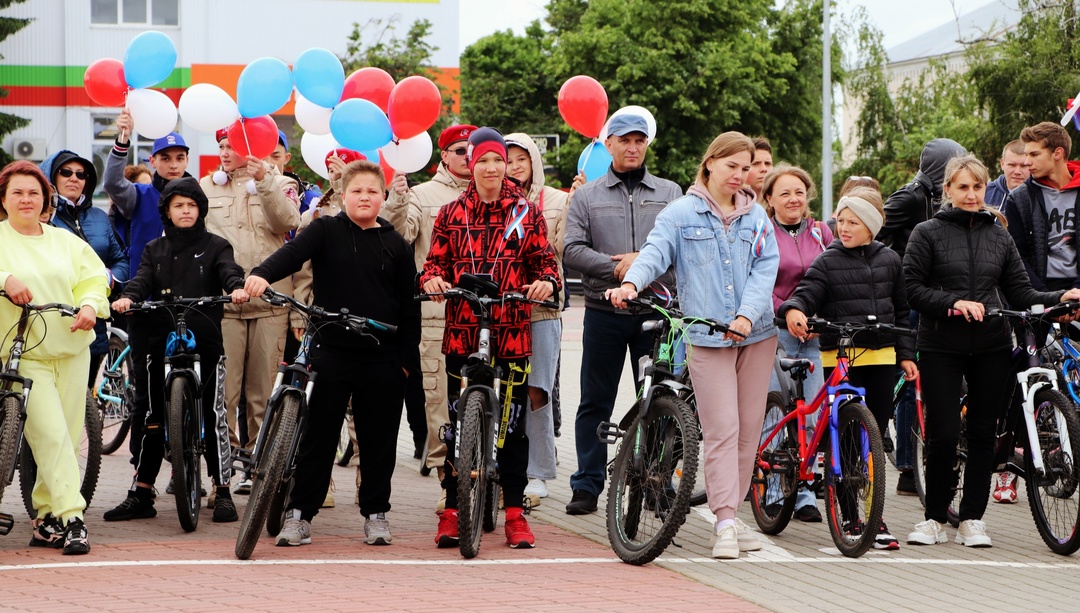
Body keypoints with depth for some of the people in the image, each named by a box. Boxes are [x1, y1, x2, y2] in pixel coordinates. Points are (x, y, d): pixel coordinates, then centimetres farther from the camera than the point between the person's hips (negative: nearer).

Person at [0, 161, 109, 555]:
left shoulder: (66, 241, 15)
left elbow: (94, 278, 12)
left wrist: (90, 306, -9)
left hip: (71, 350, 5)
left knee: (69, 436, 4)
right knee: (51, 435, -15)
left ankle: (47, 518, 14)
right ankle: (70, 516, -17)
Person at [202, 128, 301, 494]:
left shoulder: (279, 185, 11)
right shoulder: (206, 188, 16)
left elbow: (288, 221, -9)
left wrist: (264, 181, -21)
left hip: (269, 300, -1)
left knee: (264, 390, 1)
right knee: (223, 389, -7)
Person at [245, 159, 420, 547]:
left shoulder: (395, 245, 8)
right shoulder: (327, 231, 3)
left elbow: (409, 306, 10)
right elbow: (293, 253, -15)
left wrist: (405, 356, 5)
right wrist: (262, 274, -35)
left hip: (382, 358, 2)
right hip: (333, 351, -2)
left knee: (379, 439, 7)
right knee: (318, 436, 1)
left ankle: (376, 513, 19)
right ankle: (300, 514, 7)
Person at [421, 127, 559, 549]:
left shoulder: (526, 213, 9)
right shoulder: (452, 214, 10)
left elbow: (543, 258, 8)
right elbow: (436, 259, 9)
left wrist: (547, 281, -15)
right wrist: (431, 279, -15)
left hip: (511, 330, -1)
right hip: (461, 330, 1)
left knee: (513, 422, -1)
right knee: (458, 422, 1)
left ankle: (515, 513, 6)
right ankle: (452, 511, 7)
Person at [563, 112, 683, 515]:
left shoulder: (670, 194, 11)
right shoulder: (586, 197, 9)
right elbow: (572, 250, -2)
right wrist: (616, 268, -15)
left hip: (657, 309, 0)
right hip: (604, 311, 0)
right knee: (595, 404, 3)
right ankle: (587, 486, 9)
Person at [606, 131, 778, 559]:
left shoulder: (756, 218, 11)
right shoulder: (681, 214, 3)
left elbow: (765, 269, 1)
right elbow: (656, 251, -12)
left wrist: (747, 315, -15)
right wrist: (631, 283, -33)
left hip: (757, 333, 4)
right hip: (706, 335, -4)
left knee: (749, 428, 6)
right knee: (721, 428, -10)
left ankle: (732, 512, 17)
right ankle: (725, 523, -12)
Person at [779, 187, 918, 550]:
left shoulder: (889, 261, 10)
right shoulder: (828, 262, 0)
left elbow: (902, 311, 15)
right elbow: (806, 294, -13)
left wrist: (906, 354, 12)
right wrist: (793, 311, -35)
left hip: (881, 357, 3)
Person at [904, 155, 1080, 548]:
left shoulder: (999, 236, 12)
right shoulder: (928, 234, 2)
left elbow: (1020, 292, 9)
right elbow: (913, 288, -4)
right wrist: (953, 302, -18)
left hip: (991, 348, 3)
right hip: (941, 346, -3)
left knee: (983, 433, 4)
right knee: (942, 434, -5)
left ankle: (972, 520, 12)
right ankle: (934, 518, 9)